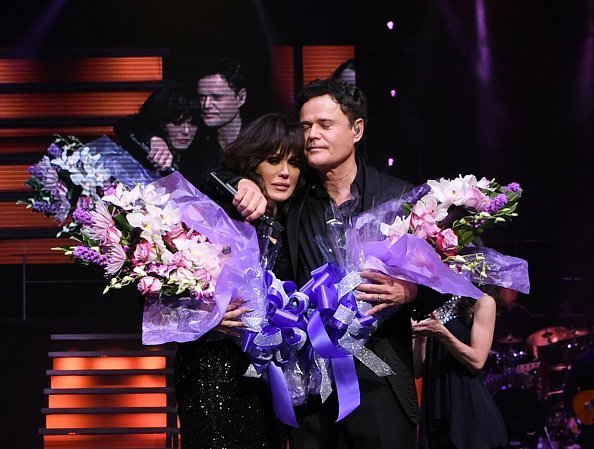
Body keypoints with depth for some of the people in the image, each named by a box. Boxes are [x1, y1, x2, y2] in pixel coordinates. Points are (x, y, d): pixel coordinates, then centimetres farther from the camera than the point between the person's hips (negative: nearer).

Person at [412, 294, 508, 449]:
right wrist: (421, 336, -7)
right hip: (434, 403, 5)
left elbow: (476, 362, -9)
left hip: (467, 402, -5)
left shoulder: (482, 302, 0)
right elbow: (418, 371, 9)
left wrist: (441, 333, -17)